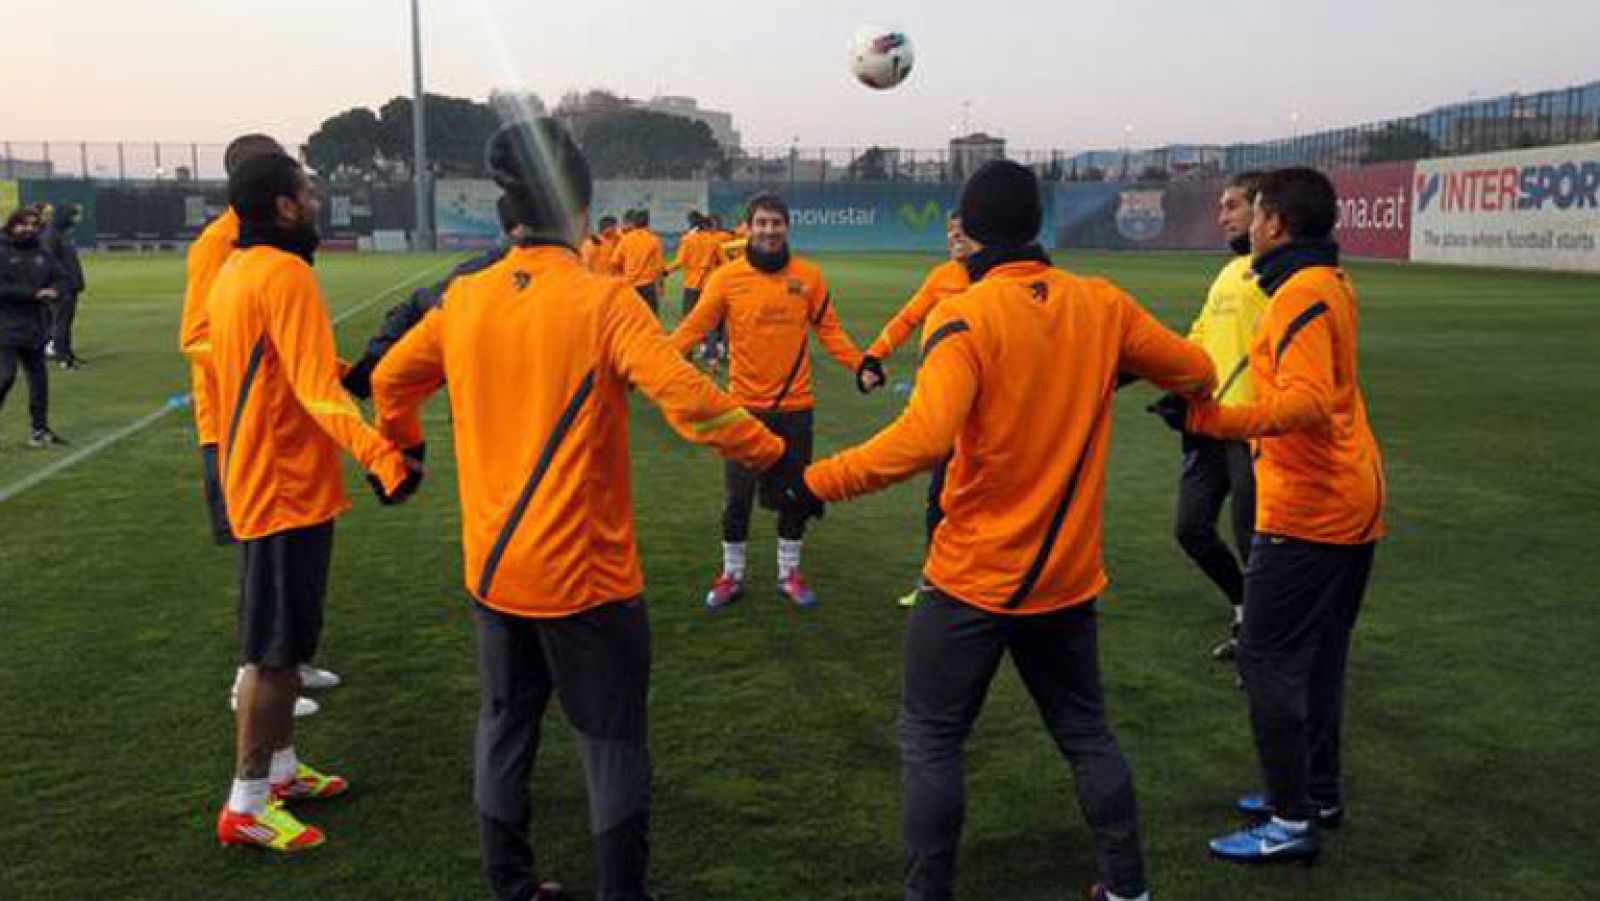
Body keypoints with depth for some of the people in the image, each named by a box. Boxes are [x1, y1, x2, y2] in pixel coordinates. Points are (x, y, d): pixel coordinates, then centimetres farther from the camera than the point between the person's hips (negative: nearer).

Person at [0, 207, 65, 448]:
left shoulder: (41, 253, 10)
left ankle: (39, 430, 18)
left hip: (35, 329, 6)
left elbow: (59, 279, 14)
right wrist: (33, 293, -21)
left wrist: (54, 291, -8)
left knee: (39, 378, 9)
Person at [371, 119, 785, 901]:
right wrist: (776, 456, -15)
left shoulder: (463, 299, 1)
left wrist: (405, 448, 33)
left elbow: (389, 382, 15)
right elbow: (688, 401, -25)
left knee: (505, 726, 20)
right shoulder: (603, 300, -16)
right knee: (612, 744, 10)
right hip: (584, 573, -5)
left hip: (492, 567, 5)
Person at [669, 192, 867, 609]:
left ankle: (789, 573, 30)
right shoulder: (727, 277, -7)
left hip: (795, 405, 2)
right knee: (738, 495, 7)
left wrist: (860, 364, -8)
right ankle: (731, 575, 26)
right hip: (745, 406, -1)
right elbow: (693, 327, -10)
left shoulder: (809, 275, -2)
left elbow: (828, 330, 4)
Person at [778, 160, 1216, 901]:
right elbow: (1196, 375, 9)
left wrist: (815, 483, -23)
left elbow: (924, 437, -30)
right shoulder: (1102, 305, -2)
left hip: (973, 580, -5)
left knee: (930, 742, 11)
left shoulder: (963, 317, -17)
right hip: (1069, 576, 5)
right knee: (1085, 732, 21)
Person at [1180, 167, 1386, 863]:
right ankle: (1320, 793, 30)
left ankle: (1292, 820, 4)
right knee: (1319, 655, 18)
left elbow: (1308, 402, -32)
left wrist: (1215, 419, -43)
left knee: (1267, 658, -3)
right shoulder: (1332, 284, 12)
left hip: (1307, 511, -10)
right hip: (1353, 500, 10)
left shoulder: (1301, 295, -19)